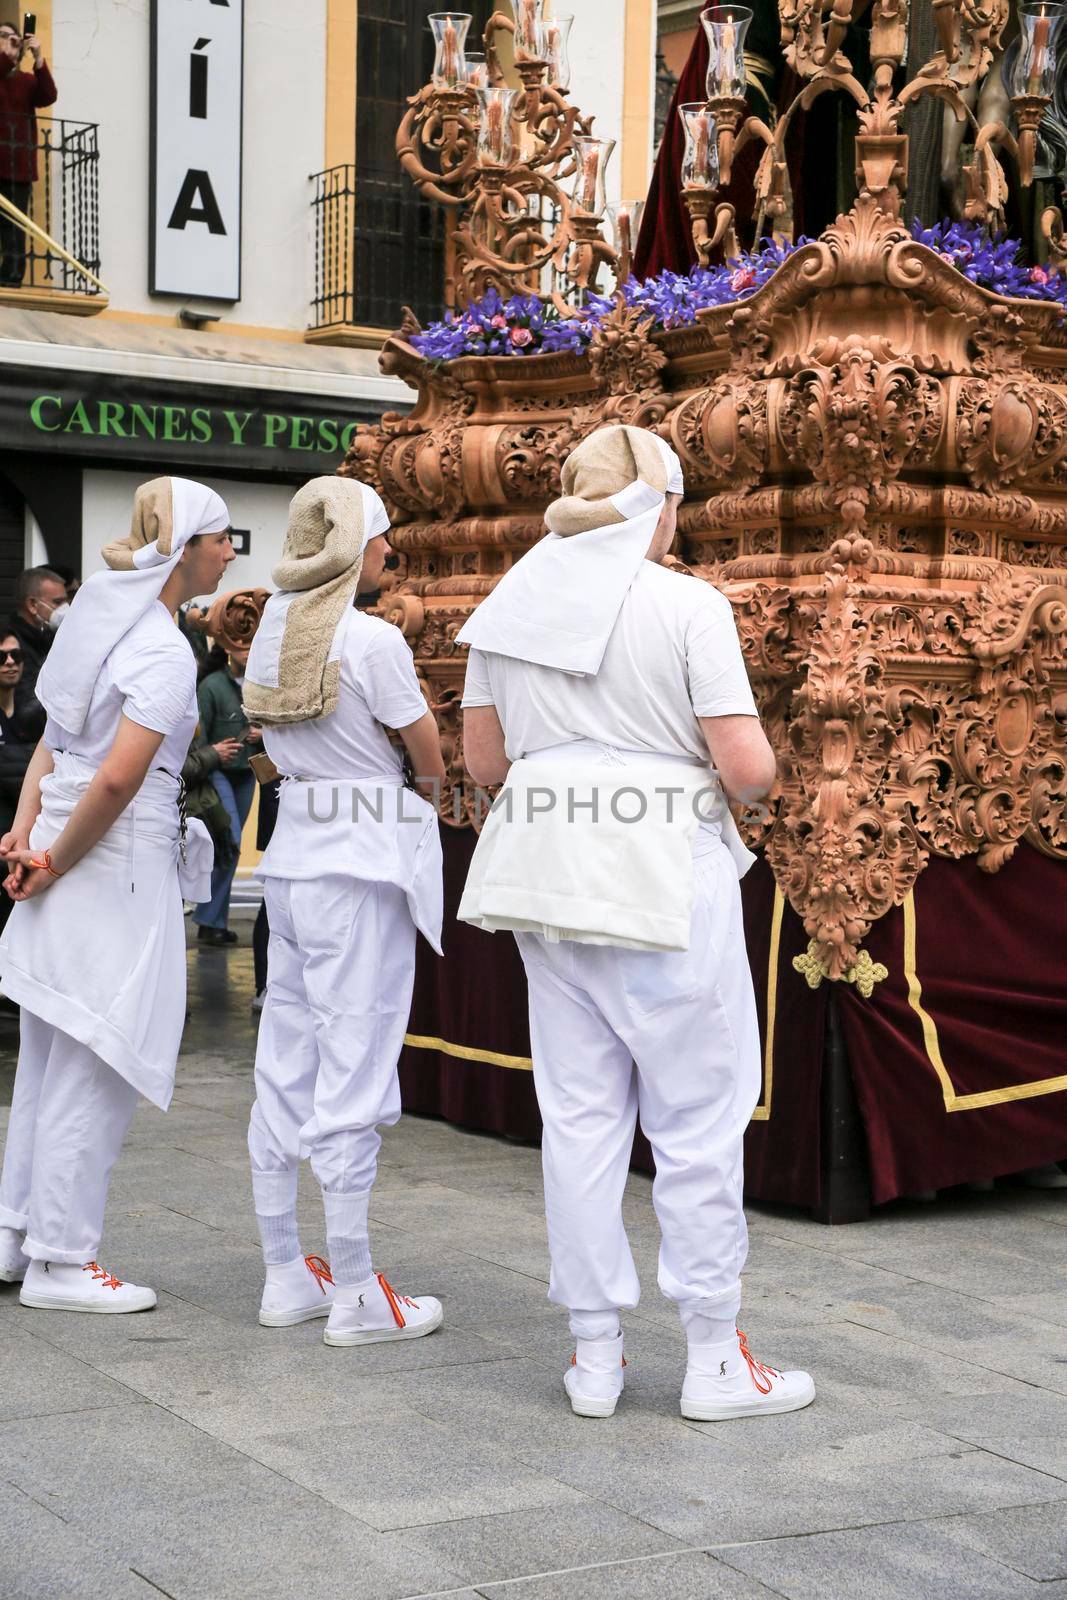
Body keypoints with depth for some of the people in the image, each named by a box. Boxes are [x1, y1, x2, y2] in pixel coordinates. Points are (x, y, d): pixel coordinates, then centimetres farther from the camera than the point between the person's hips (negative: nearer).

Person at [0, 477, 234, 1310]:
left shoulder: (105, 615, 12)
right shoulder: (165, 652, -16)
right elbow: (118, 779, -24)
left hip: (68, 860, 9)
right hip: (119, 867, -9)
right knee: (94, 1070, 0)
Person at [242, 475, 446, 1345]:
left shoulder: (273, 632, 10)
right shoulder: (371, 640, -13)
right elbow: (433, 760, -6)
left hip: (291, 856, 8)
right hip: (363, 862, -8)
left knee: (285, 1069, 10)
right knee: (354, 1070, -3)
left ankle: (286, 1274, 19)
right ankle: (356, 1294, 3)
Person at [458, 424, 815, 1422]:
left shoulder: (513, 605, 6)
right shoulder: (687, 606, -10)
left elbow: (483, 758, 11)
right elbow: (747, 767, -15)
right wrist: (752, 775, 6)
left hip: (548, 877, 6)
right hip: (662, 879, -5)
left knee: (578, 1114, 11)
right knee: (698, 1116, 5)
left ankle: (594, 1356, 17)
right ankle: (714, 1359, 12)